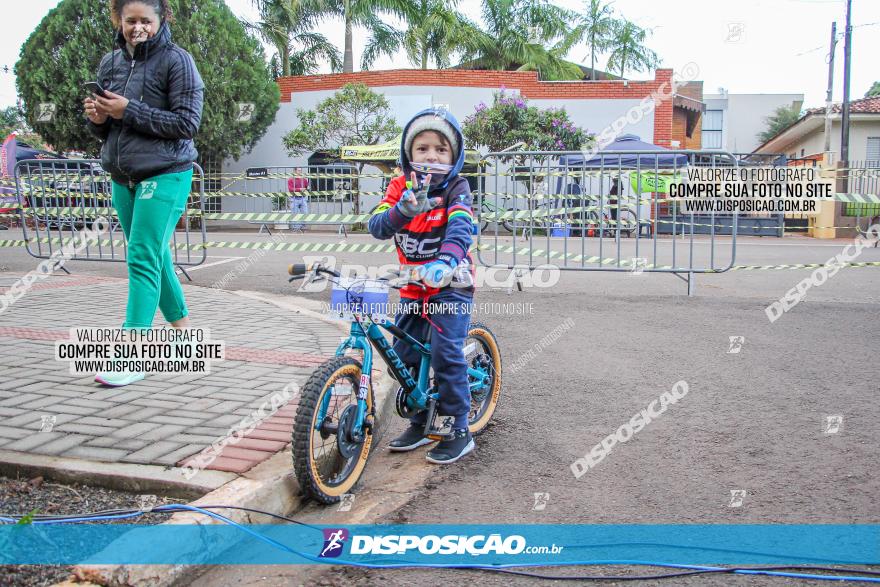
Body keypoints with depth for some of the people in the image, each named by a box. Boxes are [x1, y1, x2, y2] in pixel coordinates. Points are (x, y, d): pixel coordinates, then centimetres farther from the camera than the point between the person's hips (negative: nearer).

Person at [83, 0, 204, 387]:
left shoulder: (176, 60, -7)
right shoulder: (110, 63, 12)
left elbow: (188, 122, -14)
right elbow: (104, 130, 18)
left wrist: (129, 111, -18)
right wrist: (98, 118, -6)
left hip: (165, 175, -7)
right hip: (123, 177, 7)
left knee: (143, 260, -13)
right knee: (156, 259, 14)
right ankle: (183, 331, 30)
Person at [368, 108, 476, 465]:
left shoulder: (456, 189, -12)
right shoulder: (400, 187, -2)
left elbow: (460, 228, -31)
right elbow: (376, 227, -17)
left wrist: (444, 262, -51)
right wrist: (403, 209, -38)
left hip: (450, 284, -5)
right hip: (412, 287, 5)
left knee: (446, 353, -14)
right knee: (403, 355, 7)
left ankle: (457, 431, 0)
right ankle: (421, 422, 25)